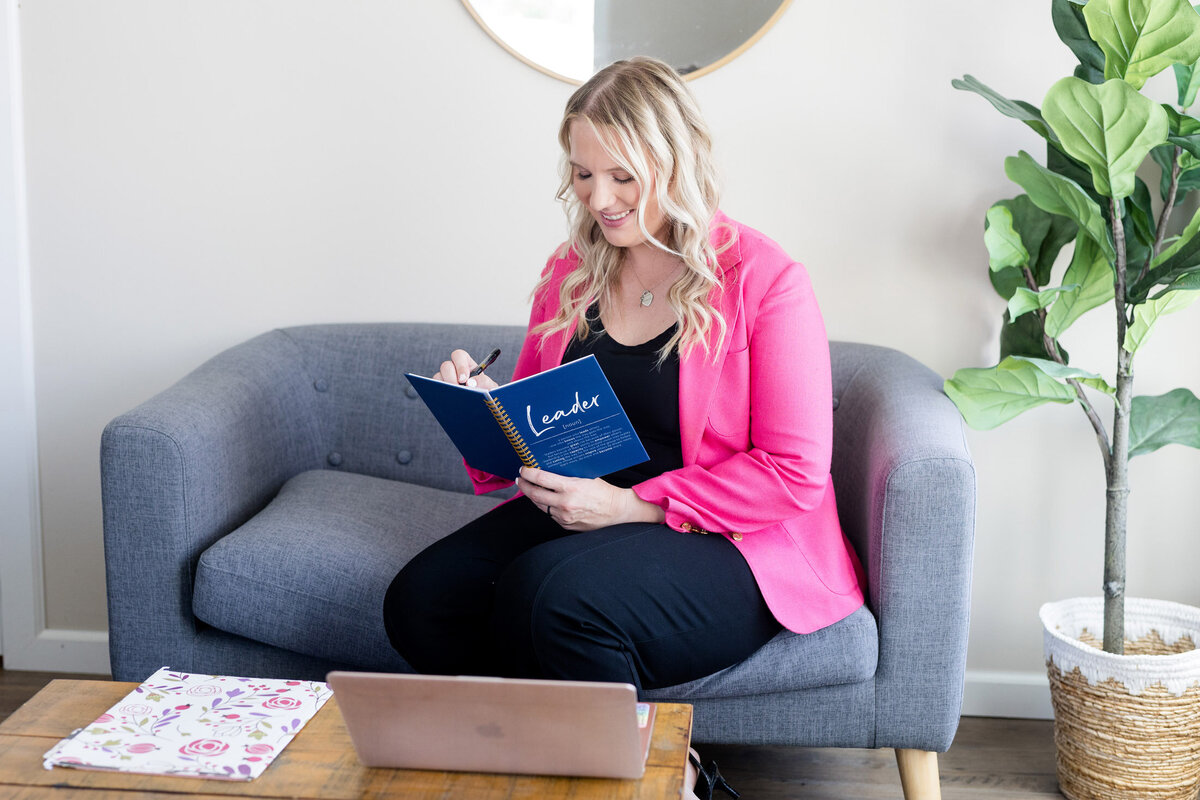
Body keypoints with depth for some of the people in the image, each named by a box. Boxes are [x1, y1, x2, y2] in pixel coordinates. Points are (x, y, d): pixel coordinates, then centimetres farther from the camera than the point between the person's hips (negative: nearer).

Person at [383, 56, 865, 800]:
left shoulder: (764, 279, -8)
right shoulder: (570, 273, 9)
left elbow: (794, 474, -11)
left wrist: (633, 503, -17)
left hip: (734, 544, -5)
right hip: (574, 515, 6)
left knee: (551, 592, -33)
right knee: (419, 601, -19)